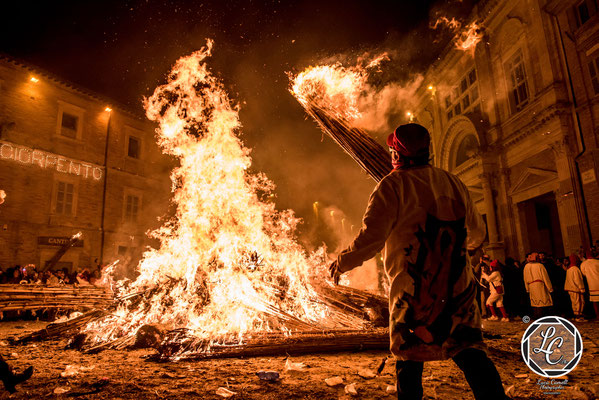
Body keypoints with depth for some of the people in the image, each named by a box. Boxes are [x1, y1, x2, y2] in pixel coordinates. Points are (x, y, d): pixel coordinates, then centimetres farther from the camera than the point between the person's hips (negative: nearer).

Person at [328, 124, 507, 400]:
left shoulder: (393, 185, -7)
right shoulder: (452, 183, 10)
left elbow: (371, 237, -15)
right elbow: (477, 234, 20)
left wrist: (342, 263, 0)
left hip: (413, 289, -4)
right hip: (457, 287, 5)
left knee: (409, 356, 8)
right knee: (469, 351, 9)